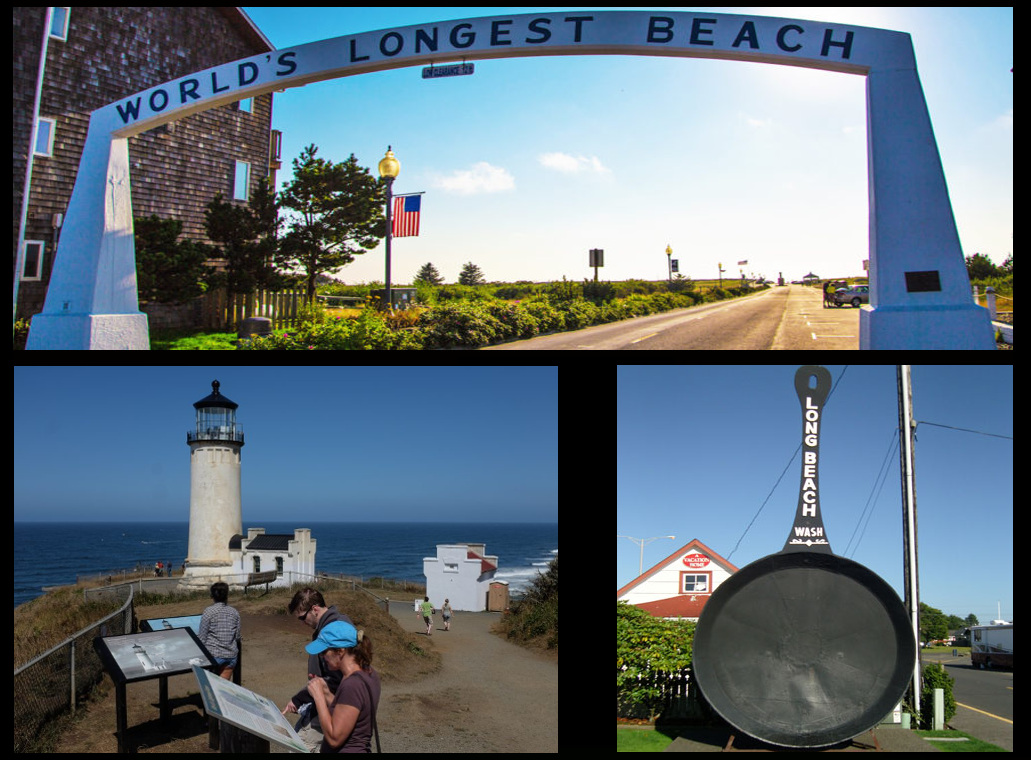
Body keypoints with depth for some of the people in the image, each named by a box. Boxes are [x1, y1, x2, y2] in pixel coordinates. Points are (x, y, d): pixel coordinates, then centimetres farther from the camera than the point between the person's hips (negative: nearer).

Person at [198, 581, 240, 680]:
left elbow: (202, 638, -5)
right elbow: (237, 636, 8)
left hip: (214, 654, -3)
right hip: (231, 655, 3)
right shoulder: (234, 612, 2)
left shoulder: (208, 612, -8)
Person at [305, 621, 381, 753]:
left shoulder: (352, 685, -24)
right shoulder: (368, 673, 4)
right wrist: (326, 693, 2)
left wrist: (318, 696, -16)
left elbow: (334, 738, -21)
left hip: (347, 749, -9)